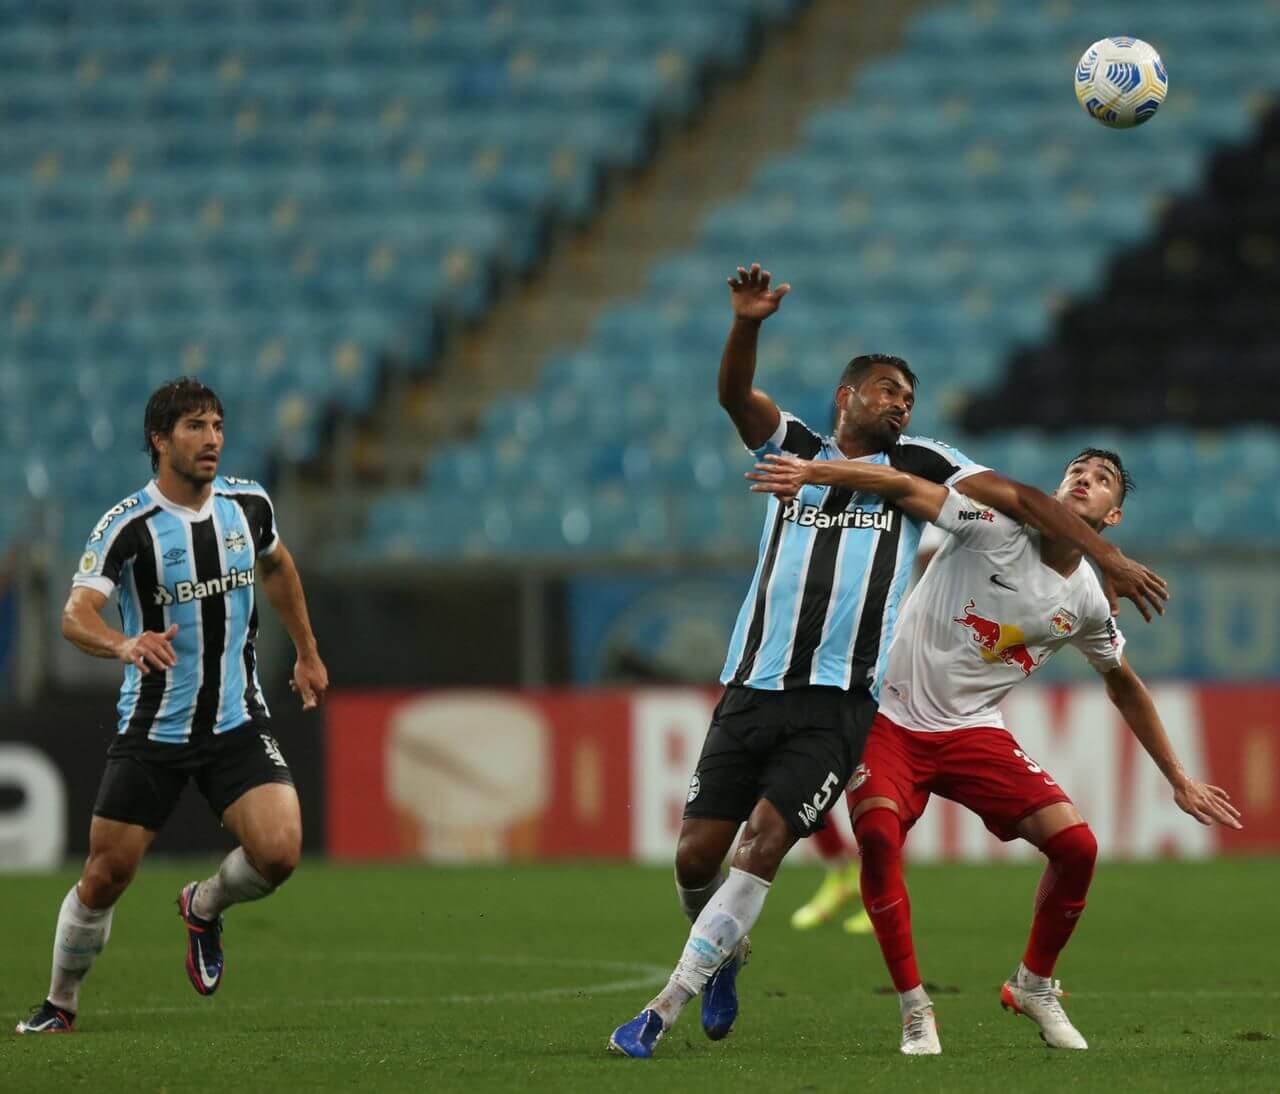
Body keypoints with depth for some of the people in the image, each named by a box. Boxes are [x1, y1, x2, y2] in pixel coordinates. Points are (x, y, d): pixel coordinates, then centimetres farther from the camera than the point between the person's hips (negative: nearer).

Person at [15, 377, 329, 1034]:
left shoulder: (249, 504, 0)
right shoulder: (129, 525, -14)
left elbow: (276, 566, 24)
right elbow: (75, 615, -27)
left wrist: (307, 652, 28)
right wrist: (125, 644, -47)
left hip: (237, 724, 3)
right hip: (151, 729, -3)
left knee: (278, 852, -18)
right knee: (104, 878, 0)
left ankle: (205, 906, 16)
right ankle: (60, 1005, 24)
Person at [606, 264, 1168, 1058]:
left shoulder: (916, 465, 13)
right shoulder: (794, 448, 14)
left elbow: (1020, 498, 9)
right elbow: (735, 394, -3)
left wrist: (1111, 559, -1)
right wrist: (748, 326, -23)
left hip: (839, 703, -2)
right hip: (752, 688, 2)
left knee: (765, 843, -18)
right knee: (698, 852, -3)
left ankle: (667, 1007, -15)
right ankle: (728, 954, 30)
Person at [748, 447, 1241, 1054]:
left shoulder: (1086, 603, 3)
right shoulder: (998, 528, -12)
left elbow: (1124, 685, 20)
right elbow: (906, 487, -22)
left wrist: (1179, 780, 24)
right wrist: (812, 471, -37)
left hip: (975, 731, 4)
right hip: (890, 721, -4)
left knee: (1077, 845, -11)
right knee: (877, 834, -29)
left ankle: (1034, 986, 15)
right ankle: (915, 1010, -15)